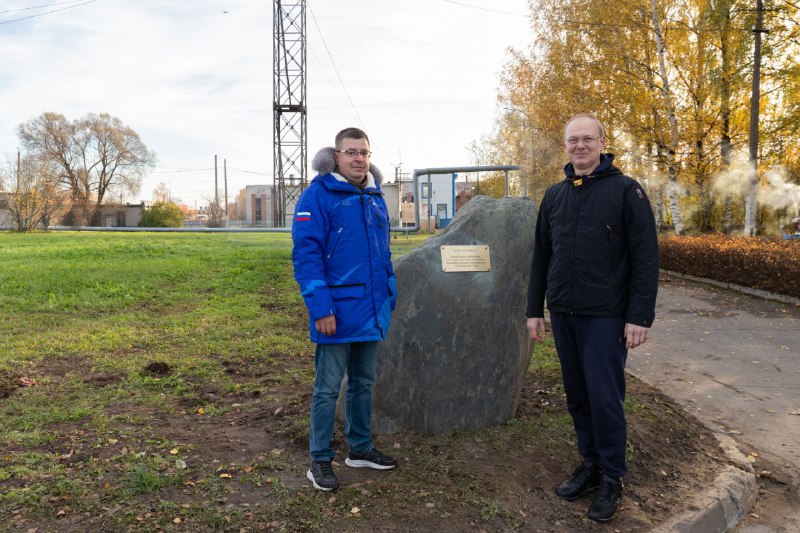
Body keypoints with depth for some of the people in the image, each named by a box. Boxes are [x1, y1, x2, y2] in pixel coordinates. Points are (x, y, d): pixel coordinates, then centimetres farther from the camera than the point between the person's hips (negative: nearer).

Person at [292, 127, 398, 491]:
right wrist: (320, 308, -20)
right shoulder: (318, 195, -9)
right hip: (337, 312, -7)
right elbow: (305, 254, -14)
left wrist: (389, 298, 14)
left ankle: (360, 448, 32)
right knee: (328, 389, 3)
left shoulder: (375, 197, 12)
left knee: (364, 383, 17)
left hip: (371, 311, 7)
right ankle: (320, 461, 17)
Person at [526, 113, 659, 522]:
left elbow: (645, 258, -9)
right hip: (563, 315, 5)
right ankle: (590, 465, 28)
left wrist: (640, 316, -14)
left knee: (604, 397, -2)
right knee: (577, 395, 12)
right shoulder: (554, 196, 11)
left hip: (605, 316, -5)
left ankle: (612, 479, 16)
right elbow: (541, 257, 14)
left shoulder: (625, 191, -5)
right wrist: (534, 309, 12)